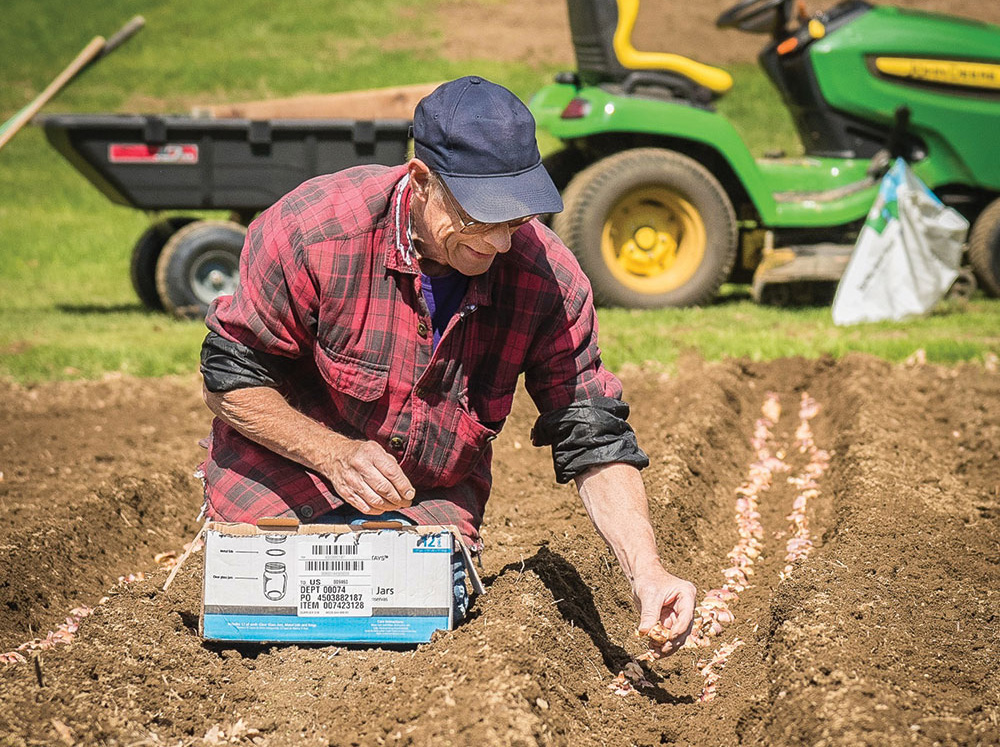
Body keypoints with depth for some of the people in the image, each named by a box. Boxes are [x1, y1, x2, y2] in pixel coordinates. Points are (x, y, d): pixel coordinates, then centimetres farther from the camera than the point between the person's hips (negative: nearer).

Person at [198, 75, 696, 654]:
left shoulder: (551, 280, -21)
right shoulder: (314, 232, -28)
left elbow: (595, 441, -16)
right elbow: (230, 377, -15)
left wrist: (647, 574, -30)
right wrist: (334, 453, -29)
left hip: (433, 501, 2)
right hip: (285, 478, -2)